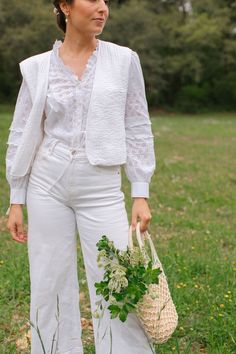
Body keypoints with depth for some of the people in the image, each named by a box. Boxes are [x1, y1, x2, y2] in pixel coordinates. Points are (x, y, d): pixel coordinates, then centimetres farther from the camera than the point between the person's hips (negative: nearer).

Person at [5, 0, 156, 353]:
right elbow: (20, 137, 7)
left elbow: (138, 130, 3)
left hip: (102, 191, -1)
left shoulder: (124, 60, 1)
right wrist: (16, 201, 5)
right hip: (47, 186, 1)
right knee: (49, 287, 9)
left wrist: (141, 194, -2)